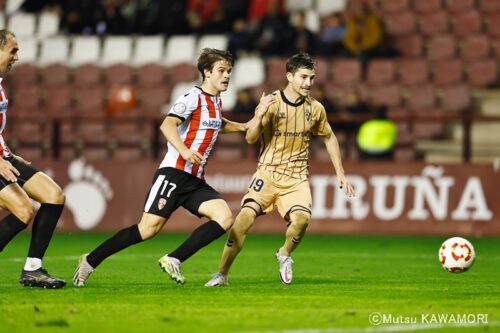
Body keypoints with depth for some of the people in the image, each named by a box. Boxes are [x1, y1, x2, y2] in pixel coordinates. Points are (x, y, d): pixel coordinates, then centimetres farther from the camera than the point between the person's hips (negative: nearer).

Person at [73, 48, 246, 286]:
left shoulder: (215, 101, 19)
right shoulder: (193, 97, -7)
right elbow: (167, 125, -23)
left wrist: (243, 127, 34)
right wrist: (184, 150, -37)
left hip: (196, 181, 8)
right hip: (174, 173, -8)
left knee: (225, 217, -14)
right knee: (149, 227, -16)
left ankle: (173, 260, -14)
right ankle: (90, 261, -2)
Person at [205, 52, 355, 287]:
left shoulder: (315, 109, 3)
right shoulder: (271, 103, -8)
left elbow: (329, 138, 18)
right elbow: (250, 138, -15)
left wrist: (340, 174, 16)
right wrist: (260, 115, -34)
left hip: (297, 178, 2)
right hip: (268, 173, -2)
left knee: (302, 217, -24)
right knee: (245, 217, -20)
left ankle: (285, 255, 8)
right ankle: (222, 274, -9)